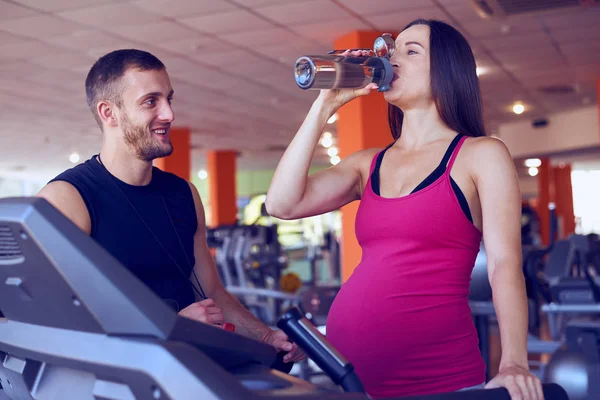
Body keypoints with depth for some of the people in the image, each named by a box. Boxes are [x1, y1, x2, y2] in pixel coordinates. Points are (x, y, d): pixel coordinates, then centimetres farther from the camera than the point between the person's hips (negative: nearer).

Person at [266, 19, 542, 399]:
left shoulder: (482, 155, 0)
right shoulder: (368, 164, 13)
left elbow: (505, 264, -9)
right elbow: (283, 204, -1)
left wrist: (514, 363, -23)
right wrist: (325, 105, 2)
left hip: (436, 369, -4)